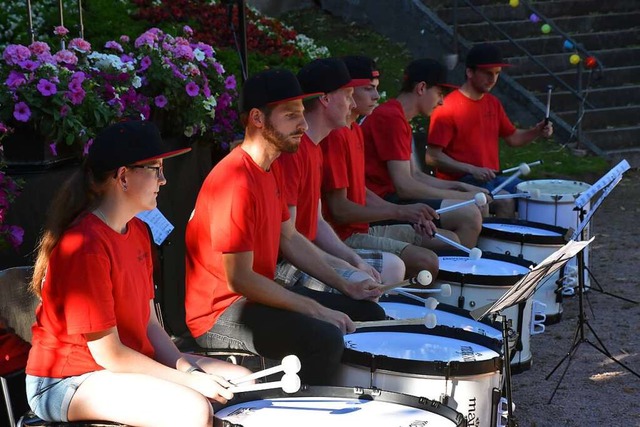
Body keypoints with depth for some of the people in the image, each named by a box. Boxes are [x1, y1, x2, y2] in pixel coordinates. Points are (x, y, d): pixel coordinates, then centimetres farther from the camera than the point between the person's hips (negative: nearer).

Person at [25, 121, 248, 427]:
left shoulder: (138, 232, 7)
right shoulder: (85, 246, -23)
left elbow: (148, 324, 6)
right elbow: (107, 354, -21)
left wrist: (186, 367, -11)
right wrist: (188, 380, -16)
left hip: (132, 362, 9)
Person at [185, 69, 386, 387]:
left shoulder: (271, 169, 8)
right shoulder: (236, 182, -24)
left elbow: (289, 238, 18)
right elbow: (239, 279, -25)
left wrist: (346, 286, 10)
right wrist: (316, 310, -21)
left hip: (260, 292, 11)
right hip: (220, 313, -10)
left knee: (369, 313, 12)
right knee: (325, 338, -31)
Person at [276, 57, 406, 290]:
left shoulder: (314, 148, 15)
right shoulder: (292, 149, -21)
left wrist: (355, 260, 4)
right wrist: (346, 268, -18)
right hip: (284, 263, -11)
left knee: (392, 266, 13)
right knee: (364, 284, -29)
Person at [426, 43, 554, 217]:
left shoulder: (493, 103, 13)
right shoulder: (448, 107, -12)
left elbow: (513, 138, 24)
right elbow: (432, 157, -14)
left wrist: (537, 132, 3)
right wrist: (472, 170, -22)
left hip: (491, 177, 8)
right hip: (459, 181, -8)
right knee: (505, 202, -30)